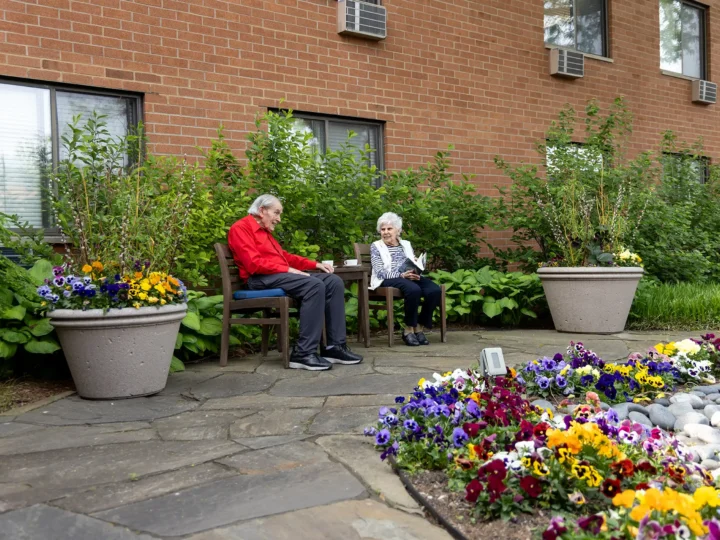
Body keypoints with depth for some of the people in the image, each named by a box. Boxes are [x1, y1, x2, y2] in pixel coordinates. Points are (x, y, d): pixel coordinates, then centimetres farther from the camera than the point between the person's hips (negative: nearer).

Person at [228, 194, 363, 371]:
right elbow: (254, 264, -16)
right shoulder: (240, 228, -3)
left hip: (281, 275, 9)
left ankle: (335, 346, -11)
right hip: (262, 279, -9)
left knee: (334, 281, -6)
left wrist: (315, 264, 17)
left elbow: (284, 256, 29)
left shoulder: (264, 231, 27)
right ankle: (304, 353, -31)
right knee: (314, 285, -31)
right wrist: (287, 269, -16)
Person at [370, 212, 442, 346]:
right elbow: (380, 272, -5)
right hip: (388, 281, -5)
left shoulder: (406, 244, 22)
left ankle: (419, 328, -12)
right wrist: (402, 275, -20)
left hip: (411, 277, 5)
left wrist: (416, 273, -9)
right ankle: (409, 330, -19)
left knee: (435, 290, -26)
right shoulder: (376, 246, 8)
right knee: (414, 290, -37)